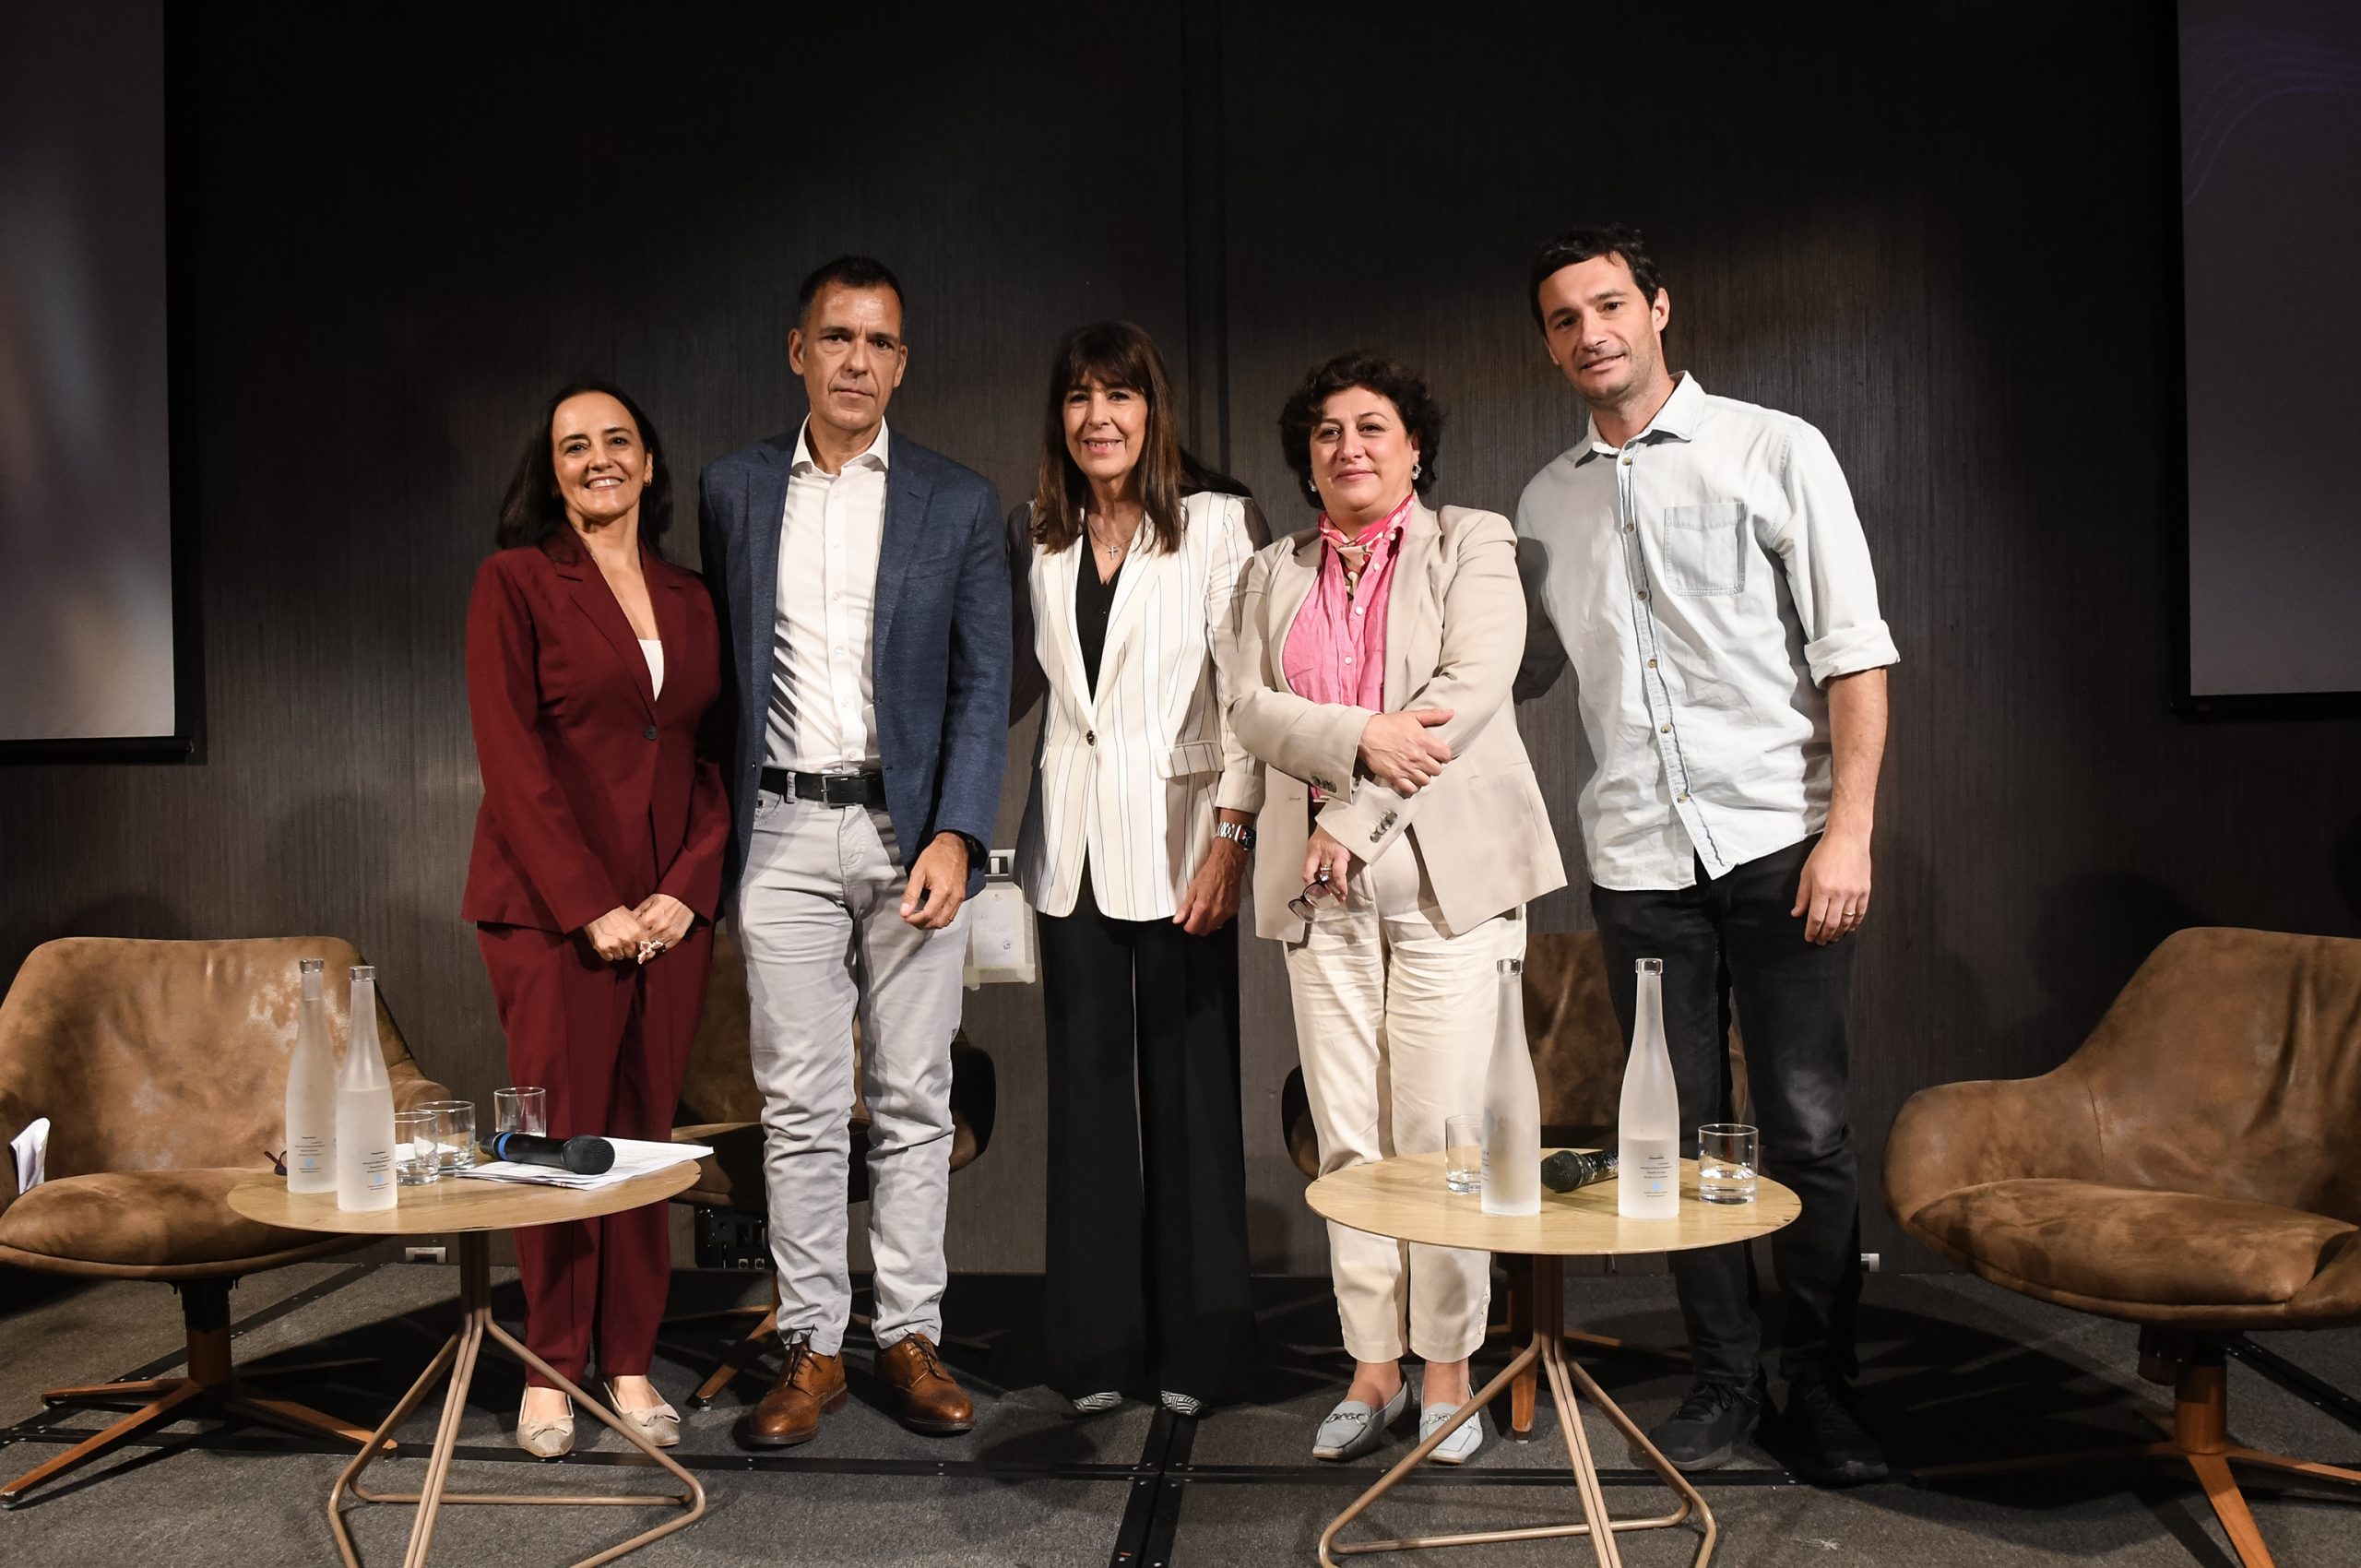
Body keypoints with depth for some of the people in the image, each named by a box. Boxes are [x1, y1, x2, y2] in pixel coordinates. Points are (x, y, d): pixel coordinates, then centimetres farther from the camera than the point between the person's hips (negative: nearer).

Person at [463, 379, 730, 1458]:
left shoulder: (687, 600, 14)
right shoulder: (515, 582, -1)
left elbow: (713, 760, 11)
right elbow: (511, 760, -8)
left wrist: (686, 888, -3)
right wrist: (592, 907, -14)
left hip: (668, 911, 4)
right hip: (551, 909, -4)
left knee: (646, 1134, 6)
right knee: (560, 1135, -2)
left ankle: (630, 1366, 17)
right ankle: (551, 1368, 14)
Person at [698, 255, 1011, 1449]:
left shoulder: (959, 502, 4)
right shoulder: (734, 490, 8)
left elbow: (983, 686, 0)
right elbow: (722, 669, 13)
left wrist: (955, 836, -11)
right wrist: (717, 831, 7)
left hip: (912, 831, 0)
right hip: (783, 833, 1)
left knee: (914, 1100, 6)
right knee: (799, 1104, 3)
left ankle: (910, 1336, 17)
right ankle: (810, 1347, 13)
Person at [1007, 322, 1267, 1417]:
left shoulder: (1217, 524, -2)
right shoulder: (1034, 536, 12)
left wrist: (1232, 834, -13)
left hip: (1178, 837, -4)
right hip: (1071, 842, 4)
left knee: (1191, 1089, 1)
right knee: (1085, 1087, 8)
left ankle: (1195, 1348, 14)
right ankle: (1096, 1345, 20)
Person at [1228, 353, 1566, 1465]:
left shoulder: (1472, 545, 6)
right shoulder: (1272, 576, 17)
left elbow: (1474, 686, -8)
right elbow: (1251, 709, 4)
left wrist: (1355, 818, -12)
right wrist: (1361, 738, -15)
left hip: (1445, 870, -3)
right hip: (1321, 882, 3)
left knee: (1442, 1133, -5)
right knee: (1347, 1139, 4)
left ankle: (1447, 1374, 7)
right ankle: (1373, 1367, 13)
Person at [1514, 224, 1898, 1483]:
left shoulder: (1773, 451, 1)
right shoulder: (1547, 502, 12)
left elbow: (1853, 649, -4)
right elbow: (1522, 665, 20)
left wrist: (1849, 829, -12)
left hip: (1778, 838, -3)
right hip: (1638, 857, 3)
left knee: (1806, 1128, 0)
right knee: (1683, 1133, 8)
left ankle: (1820, 1383, 15)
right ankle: (1722, 1378, 21)